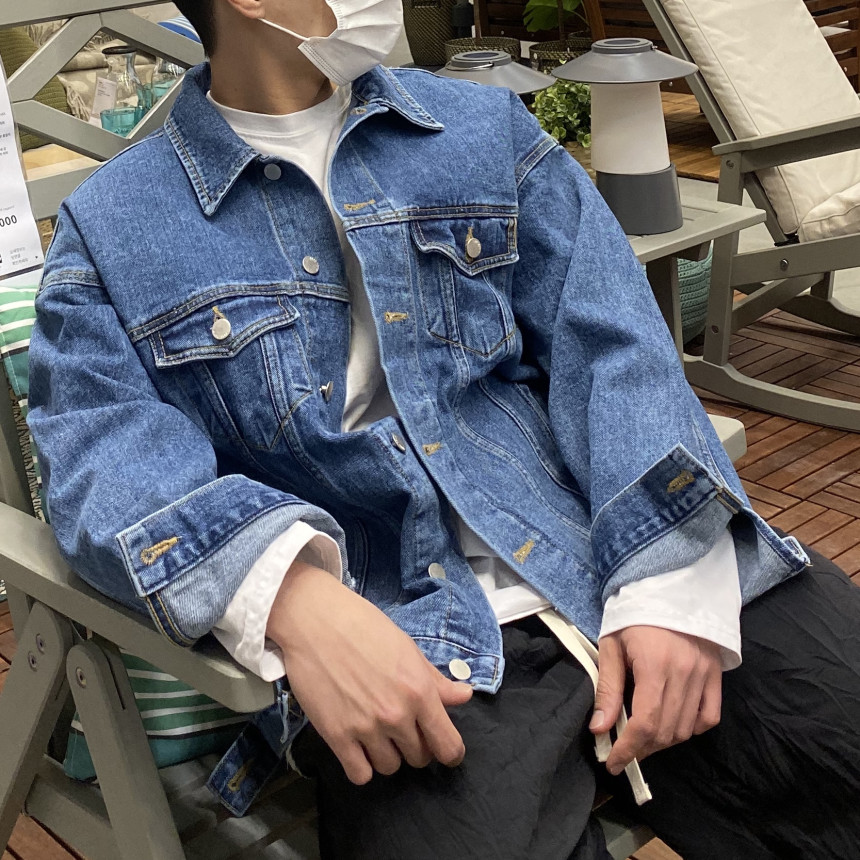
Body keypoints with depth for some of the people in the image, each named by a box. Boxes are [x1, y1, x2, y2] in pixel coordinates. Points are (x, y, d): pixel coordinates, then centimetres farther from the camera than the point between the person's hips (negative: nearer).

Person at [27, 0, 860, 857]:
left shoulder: (487, 129, 13)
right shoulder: (109, 232, 7)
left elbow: (613, 344, 3)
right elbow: (104, 457, -7)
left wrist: (671, 582, -12)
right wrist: (288, 592, -27)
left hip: (625, 559, 3)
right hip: (413, 643, -2)